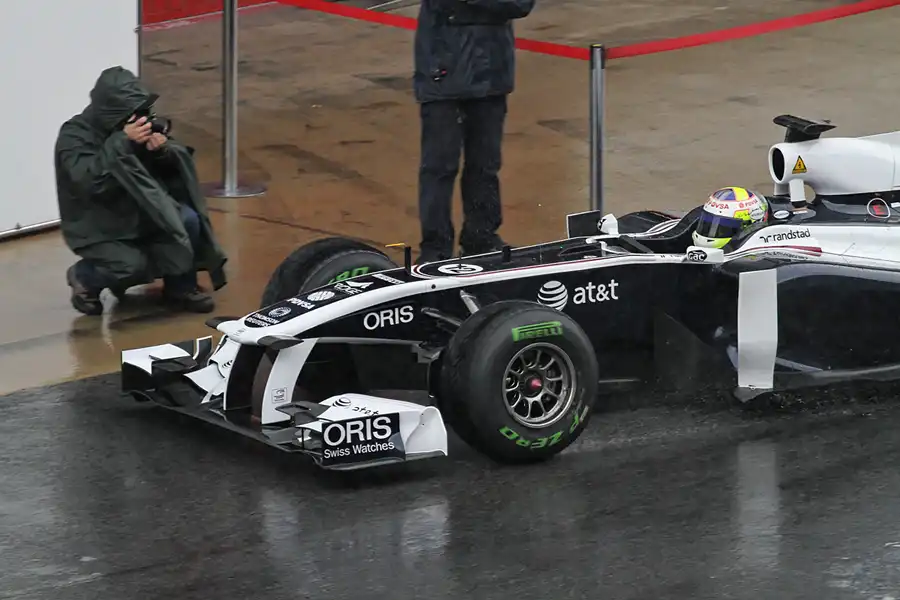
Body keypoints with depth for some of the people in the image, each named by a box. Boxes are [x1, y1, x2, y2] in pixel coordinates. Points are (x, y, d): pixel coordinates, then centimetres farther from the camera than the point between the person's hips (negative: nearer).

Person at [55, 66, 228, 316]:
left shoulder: (139, 124, -4)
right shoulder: (74, 135, -18)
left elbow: (179, 162, 4)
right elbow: (88, 182, -34)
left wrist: (165, 150, -20)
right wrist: (121, 142, -37)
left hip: (137, 214, 5)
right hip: (96, 227, -5)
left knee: (188, 220, -20)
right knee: (132, 266, -28)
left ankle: (180, 288, 2)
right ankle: (84, 276, 4)